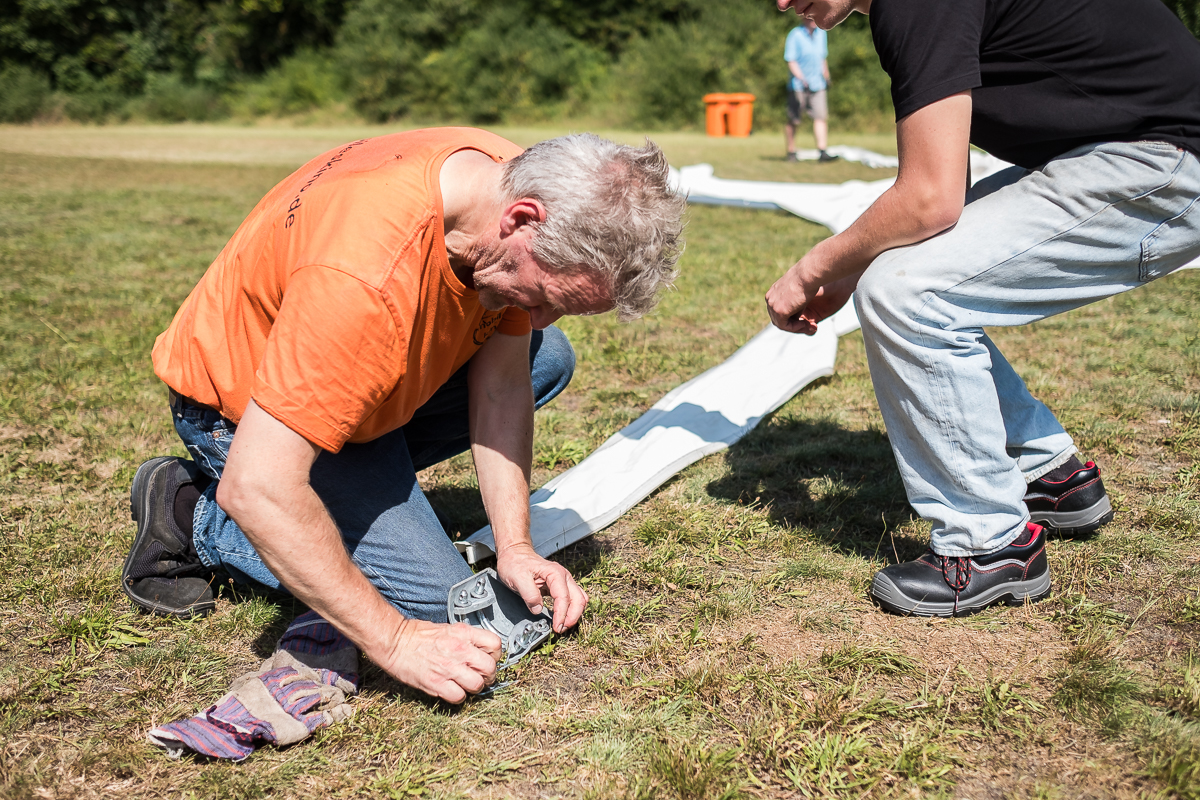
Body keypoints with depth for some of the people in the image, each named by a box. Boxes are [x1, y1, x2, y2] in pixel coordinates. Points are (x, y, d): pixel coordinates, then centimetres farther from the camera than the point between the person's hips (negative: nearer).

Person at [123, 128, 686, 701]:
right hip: (243, 411, -7)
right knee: (436, 600, -14)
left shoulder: (518, 182, -18)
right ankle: (195, 518, 0)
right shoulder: (367, 276, -43)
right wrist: (396, 642, -37)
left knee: (548, 360, 0)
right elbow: (255, 490, -41)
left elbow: (499, 383, -7)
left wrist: (513, 545, -14)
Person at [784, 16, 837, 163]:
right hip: (798, 86, -5)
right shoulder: (795, 35, -9)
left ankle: (822, 152, -9)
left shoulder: (821, 33, 10)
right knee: (793, 121, 3)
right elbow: (791, 62, -14)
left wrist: (826, 77, 26)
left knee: (821, 117, -7)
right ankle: (791, 152, 16)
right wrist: (803, 80, -24)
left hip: (817, 84, 5)